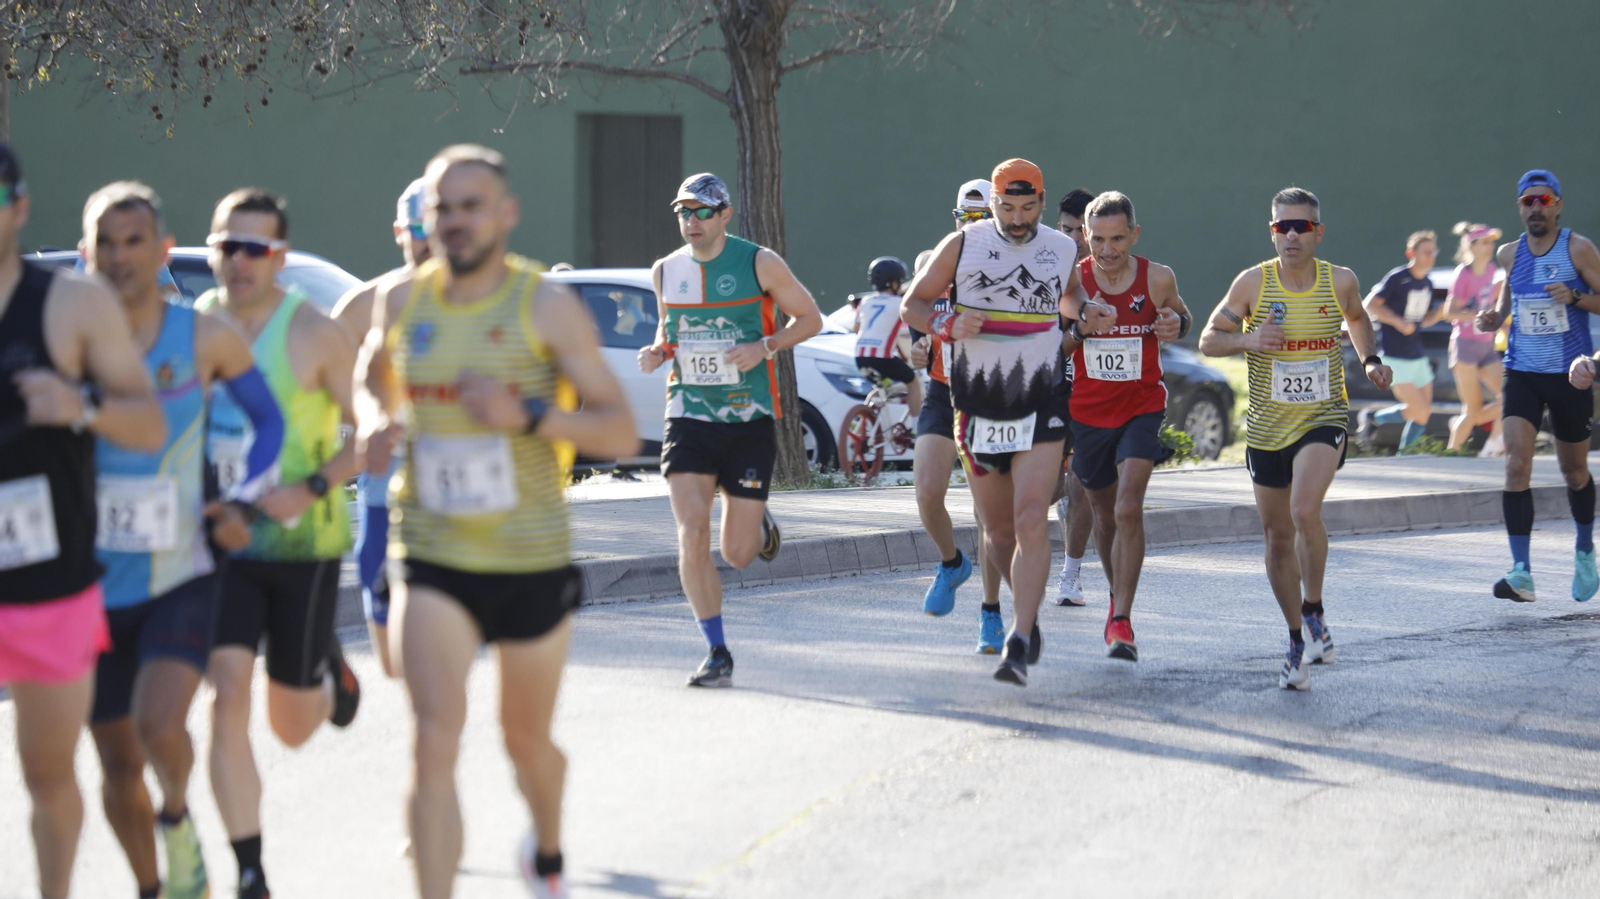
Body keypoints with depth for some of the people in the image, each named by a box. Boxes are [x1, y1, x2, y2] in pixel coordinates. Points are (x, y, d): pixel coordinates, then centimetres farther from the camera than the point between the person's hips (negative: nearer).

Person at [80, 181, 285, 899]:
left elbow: (269, 421, 10)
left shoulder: (205, 339, -4)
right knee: (119, 765, 10)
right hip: (93, 588, 2)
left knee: (160, 727, -25)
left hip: (180, 580, -2)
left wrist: (244, 501, -5)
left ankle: (177, 817, 7)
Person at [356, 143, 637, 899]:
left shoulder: (548, 308, -9)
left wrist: (529, 415, -26)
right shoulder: (401, 301, 1)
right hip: (431, 559, 1)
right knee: (435, 744, -16)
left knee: (526, 741, 18)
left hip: (532, 560, -1)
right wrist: (375, 420, 0)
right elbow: (374, 377, 23)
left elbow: (620, 433, -10)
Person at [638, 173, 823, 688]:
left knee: (738, 554, 1)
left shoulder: (759, 264, -5)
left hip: (749, 420, -2)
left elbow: (810, 318, 3)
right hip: (689, 418, 2)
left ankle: (759, 525, 39)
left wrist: (764, 346, -14)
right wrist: (657, 352, 0)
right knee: (692, 536, -15)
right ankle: (717, 654, -5)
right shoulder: (666, 271, 6)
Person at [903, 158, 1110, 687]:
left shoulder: (1062, 249, 6)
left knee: (1031, 523, -16)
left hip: (1040, 410, -1)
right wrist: (948, 326, -14)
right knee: (998, 532, 9)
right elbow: (912, 305, 6)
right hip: (977, 410, 1)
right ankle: (1027, 613, 36)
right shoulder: (963, 245, 0)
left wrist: (1087, 313, 4)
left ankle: (1019, 646, -20)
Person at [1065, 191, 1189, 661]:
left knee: (1128, 510, -18)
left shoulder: (1158, 279, -9)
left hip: (1142, 407, -2)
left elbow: (1182, 315, 12)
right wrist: (1079, 328, -23)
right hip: (1087, 411, 2)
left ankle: (1121, 623, -17)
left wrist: (1177, 324, -12)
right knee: (1104, 512, 16)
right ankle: (1118, 596, 42)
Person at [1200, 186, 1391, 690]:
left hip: (1325, 420, -2)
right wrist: (1248, 340, -19)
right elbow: (1208, 340, 0)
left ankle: (1313, 611, -6)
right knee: (1278, 536, 9)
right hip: (1267, 428, 2)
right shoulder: (1253, 283, -5)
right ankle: (1299, 641, 25)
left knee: (1305, 510, -27)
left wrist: (1371, 361, 4)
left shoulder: (1340, 282, -2)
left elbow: (1358, 319, 21)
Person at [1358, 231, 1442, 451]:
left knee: (1424, 414, 5)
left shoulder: (1427, 284, 11)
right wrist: (1398, 322, -23)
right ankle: (1373, 418, 9)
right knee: (1418, 410, -13)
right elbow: (1371, 305, -14)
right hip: (1395, 357, -8)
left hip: (1417, 356, 8)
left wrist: (1442, 311, 0)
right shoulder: (1397, 278, -12)